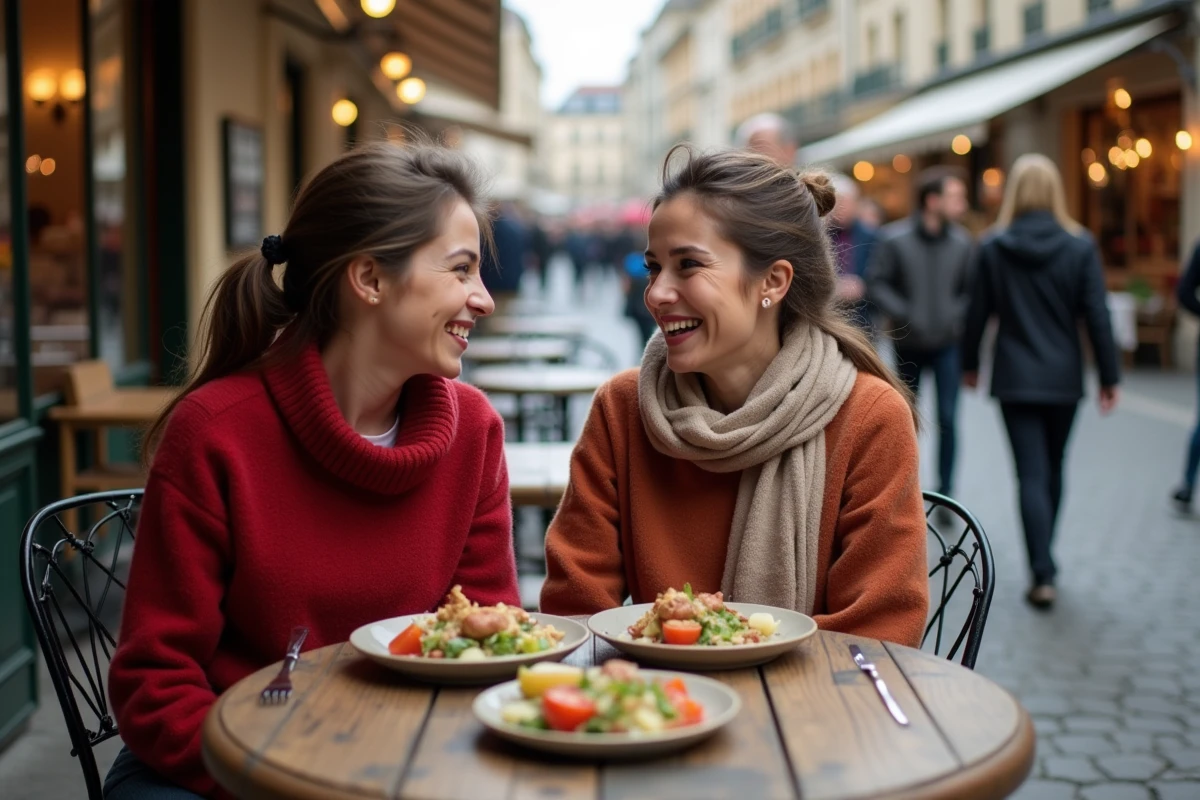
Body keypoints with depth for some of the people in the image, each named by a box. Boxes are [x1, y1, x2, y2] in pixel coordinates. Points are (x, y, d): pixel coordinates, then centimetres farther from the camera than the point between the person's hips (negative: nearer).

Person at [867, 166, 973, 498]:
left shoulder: (961, 241, -2)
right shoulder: (894, 238, -10)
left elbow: (970, 290, 8)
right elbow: (876, 283, -10)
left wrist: (957, 316, -8)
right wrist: (904, 315, -16)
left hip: (947, 345, 1)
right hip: (909, 344, -1)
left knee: (947, 419, -5)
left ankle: (945, 493, 5)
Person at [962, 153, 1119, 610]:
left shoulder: (992, 248, -5)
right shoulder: (1080, 247, -5)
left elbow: (978, 313, 1)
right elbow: (1096, 316, -5)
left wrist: (970, 363, 15)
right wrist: (1109, 376, 1)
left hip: (1015, 379, -1)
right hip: (1064, 378, 1)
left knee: (1032, 475, -2)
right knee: (1053, 469, 17)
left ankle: (1043, 576, -11)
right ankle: (1044, 561, 31)